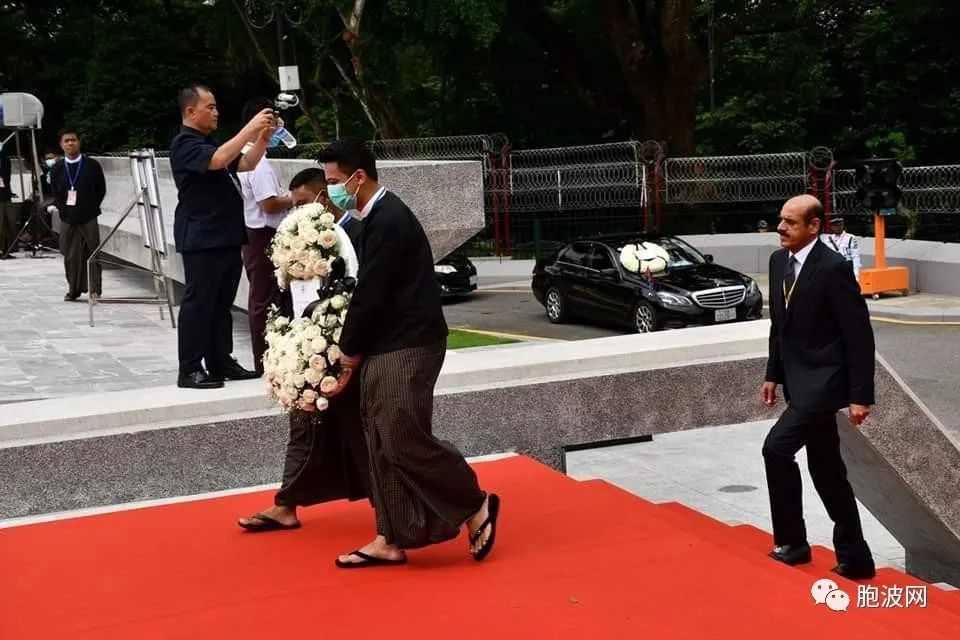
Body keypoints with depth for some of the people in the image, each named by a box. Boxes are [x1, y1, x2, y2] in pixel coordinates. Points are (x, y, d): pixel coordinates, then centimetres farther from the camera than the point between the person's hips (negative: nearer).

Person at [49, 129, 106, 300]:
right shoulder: (57, 168, 6)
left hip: (88, 218, -2)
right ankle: (73, 288, 15)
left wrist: (91, 208, 0)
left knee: (92, 253, -3)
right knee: (70, 255, 5)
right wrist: (62, 208, 1)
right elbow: (54, 193, 13)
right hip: (67, 218, 2)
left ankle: (94, 289, 3)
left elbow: (101, 190, 5)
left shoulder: (92, 165, -1)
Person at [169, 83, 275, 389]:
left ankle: (221, 363, 18)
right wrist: (250, 128, -24)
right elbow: (218, 160, -26)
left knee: (222, 303, 11)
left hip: (227, 235, 9)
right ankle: (190, 371, -3)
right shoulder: (184, 144, -9)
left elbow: (246, 164, 17)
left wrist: (263, 138, 1)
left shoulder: (210, 142, 20)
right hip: (201, 238, -9)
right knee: (198, 303, -6)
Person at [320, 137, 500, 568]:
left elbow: (371, 294, -17)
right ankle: (391, 541, 15)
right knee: (383, 445, 9)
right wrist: (355, 350, 13)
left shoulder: (388, 219, -16)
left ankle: (476, 506, 8)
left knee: (404, 440, -10)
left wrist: (349, 352, -7)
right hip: (386, 348, 10)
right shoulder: (376, 216, 14)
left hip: (407, 348, -10)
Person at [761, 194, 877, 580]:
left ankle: (792, 542, -2)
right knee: (825, 470, 13)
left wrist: (861, 395, -17)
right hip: (799, 380, 9)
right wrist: (773, 374, 15)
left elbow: (860, 335, -16)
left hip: (823, 381, -9)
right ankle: (854, 557, 23)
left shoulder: (833, 267, -18)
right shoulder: (778, 261, 6)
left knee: (777, 447, -18)